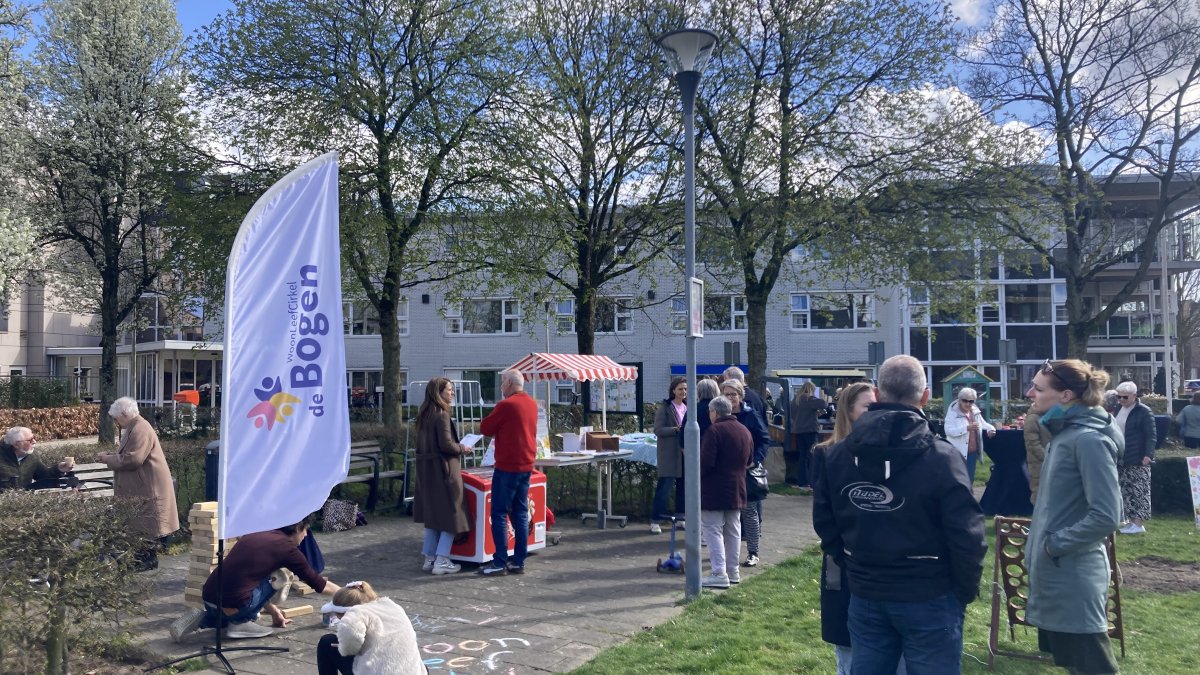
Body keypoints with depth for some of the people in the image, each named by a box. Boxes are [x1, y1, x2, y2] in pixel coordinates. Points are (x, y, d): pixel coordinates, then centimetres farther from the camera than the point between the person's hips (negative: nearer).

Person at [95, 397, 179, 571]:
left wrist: (108, 459, -13)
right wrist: (109, 455, 8)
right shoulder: (134, 427, 14)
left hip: (149, 488, -11)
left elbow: (133, 459, -25)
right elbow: (128, 454, 23)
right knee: (141, 523, 14)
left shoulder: (141, 430, -20)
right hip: (140, 487, 11)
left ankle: (149, 558, 4)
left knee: (146, 524, -3)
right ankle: (144, 556, 21)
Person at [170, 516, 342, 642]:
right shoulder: (287, 547, -2)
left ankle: (201, 619, 13)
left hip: (208, 598, 7)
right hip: (231, 605, -7)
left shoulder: (258, 535, 19)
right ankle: (240, 623, 7)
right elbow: (318, 584, 8)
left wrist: (274, 611, 39)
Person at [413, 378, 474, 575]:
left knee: (432, 515, 15)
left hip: (426, 470, 9)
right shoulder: (442, 415, -16)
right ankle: (441, 561, -1)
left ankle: (429, 559, 20)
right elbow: (446, 444, -21)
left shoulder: (424, 415, 12)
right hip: (443, 470, -9)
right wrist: (462, 449, -3)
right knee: (450, 515, 0)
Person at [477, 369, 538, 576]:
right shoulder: (532, 404, 10)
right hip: (526, 465, 8)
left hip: (507, 466, -8)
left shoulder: (506, 405, -15)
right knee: (521, 514, 10)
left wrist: (497, 427, 10)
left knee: (499, 515, -1)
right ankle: (519, 562, 13)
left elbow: (484, 428, -7)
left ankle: (499, 563, -1)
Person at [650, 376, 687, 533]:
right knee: (664, 487, -5)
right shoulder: (664, 408, -4)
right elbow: (658, 430, -11)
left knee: (683, 486, 10)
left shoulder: (688, 407, 12)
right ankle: (655, 520, 0)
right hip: (669, 454, -5)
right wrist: (677, 429, -20)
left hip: (685, 452, 5)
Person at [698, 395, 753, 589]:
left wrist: (696, 475, -4)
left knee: (713, 530, -2)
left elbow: (706, 462, -21)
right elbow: (749, 461, 18)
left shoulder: (715, 430, -16)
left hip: (714, 491, -8)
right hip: (737, 490, 8)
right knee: (733, 531, 15)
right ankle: (732, 572, 22)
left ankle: (719, 573, -6)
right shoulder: (745, 431, 10)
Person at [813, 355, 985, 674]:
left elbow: (824, 522, 7)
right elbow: (966, 536, -14)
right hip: (929, 598, -4)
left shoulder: (836, 454, 0)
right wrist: (966, 590, 1)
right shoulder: (942, 458, -16)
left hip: (865, 596, 4)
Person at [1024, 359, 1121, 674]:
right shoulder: (1064, 433, 10)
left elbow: (1106, 516, -24)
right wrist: (1039, 545, 12)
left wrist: (1054, 544, -17)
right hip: (1055, 576, 9)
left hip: (1073, 581, -9)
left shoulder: (1089, 439, -19)